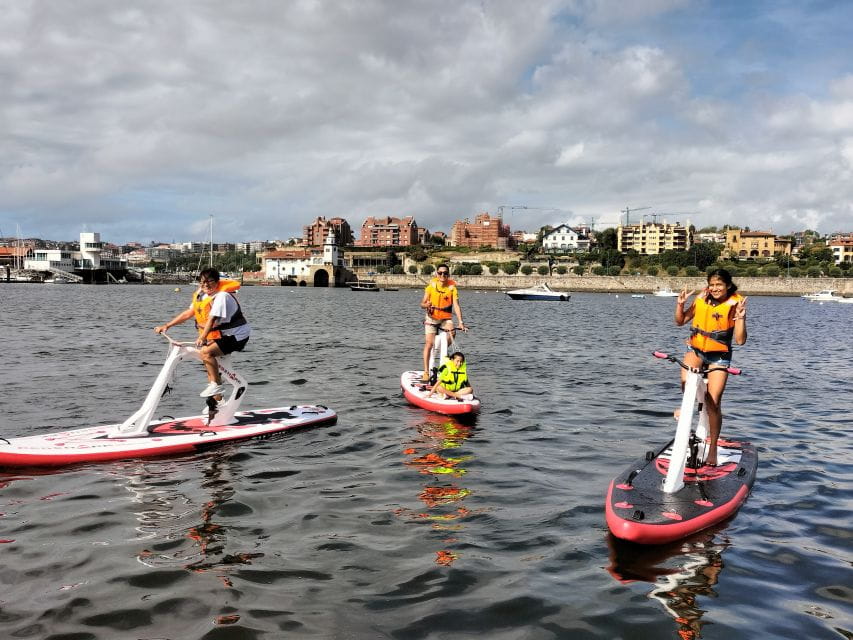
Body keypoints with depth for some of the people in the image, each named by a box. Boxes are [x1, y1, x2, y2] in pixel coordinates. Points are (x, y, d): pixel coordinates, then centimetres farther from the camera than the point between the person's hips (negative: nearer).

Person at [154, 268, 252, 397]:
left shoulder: (222, 296, -21)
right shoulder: (201, 295, 6)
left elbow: (212, 319, -30)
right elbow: (188, 313, 7)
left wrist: (202, 337, -37)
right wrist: (166, 326, 3)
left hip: (237, 335, -10)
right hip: (221, 334, 10)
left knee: (206, 352, -26)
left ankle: (217, 385, -14)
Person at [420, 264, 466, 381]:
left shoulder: (452, 288, -9)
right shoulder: (431, 286, -8)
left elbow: (456, 306, -16)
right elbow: (422, 304, -6)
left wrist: (461, 322, -27)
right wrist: (426, 305, -31)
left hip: (446, 318, 1)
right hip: (432, 318, 0)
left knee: (451, 336, -25)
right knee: (429, 343, -11)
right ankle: (426, 372, -2)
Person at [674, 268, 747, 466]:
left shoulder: (735, 304, -12)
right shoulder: (701, 299, -3)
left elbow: (740, 340, -16)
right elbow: (680, 321, 8)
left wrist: (740, 317, -29)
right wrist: (680, 304, -8)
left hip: (719, 356, -3)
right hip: (696, 349, 3)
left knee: (713, 402, -8)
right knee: (686, 380, -28)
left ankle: (712, 450, 6)